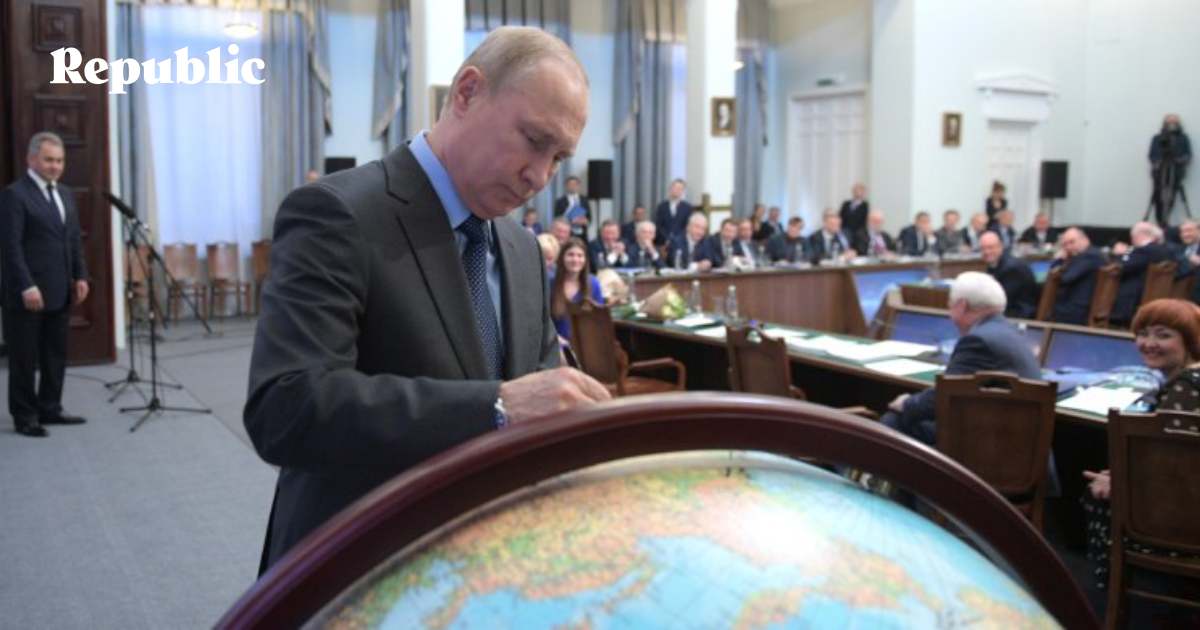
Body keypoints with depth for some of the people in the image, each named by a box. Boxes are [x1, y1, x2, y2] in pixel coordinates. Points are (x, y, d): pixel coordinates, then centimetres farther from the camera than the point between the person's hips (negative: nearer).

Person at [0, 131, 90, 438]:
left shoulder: (65, 194, 14)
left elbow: (75, 239, 17)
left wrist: (80, 276, 9)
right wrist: (27, 286, -20)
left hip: (60, 291, 7)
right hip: (29, 292, -7)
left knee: (56, 355, 12)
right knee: (25, 357, 3)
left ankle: (50, 409, 22)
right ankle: (25, 416, 12)